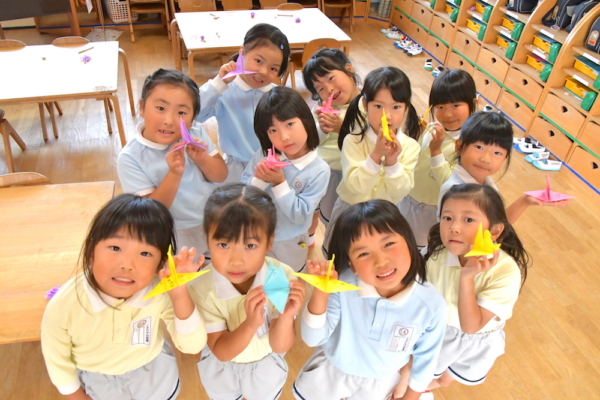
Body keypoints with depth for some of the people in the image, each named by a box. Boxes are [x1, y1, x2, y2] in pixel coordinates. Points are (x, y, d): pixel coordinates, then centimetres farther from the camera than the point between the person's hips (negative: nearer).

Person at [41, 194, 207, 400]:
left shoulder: (161, 293, -32)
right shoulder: (62, 307, -32)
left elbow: (193, 346, -31)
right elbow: (57, 361, -14)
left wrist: (179, 294, -46)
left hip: (155, 375, 1)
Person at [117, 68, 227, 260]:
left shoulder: (195, 133, -8)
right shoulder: (130, 158, -20)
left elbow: (221, 176, -4)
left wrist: (202, 159, -25)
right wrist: (174, 174, -35)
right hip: (177, 237, -4)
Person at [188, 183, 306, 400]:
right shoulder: (201, 287, -33)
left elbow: (280, 346, -26)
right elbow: (221, 352, -28)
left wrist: (286, 316, -47)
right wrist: (251, 324, -47)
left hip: (267, 365, 1)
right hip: (221, 368, 0)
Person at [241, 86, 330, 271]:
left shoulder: (319, 170, -23)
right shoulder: (263, 155, -15)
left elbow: (300, 215, -23)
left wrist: (279, 182, -33)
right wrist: (260, 180, -30)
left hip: (289, 244, -2)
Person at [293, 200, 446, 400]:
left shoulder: (432, 304, -30)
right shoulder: (341, 285, -35)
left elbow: (426, 357, -11)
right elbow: (313, 339, -26)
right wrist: (320, 294, -42)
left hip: (379, 382, 0)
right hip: (330, 369, 0)